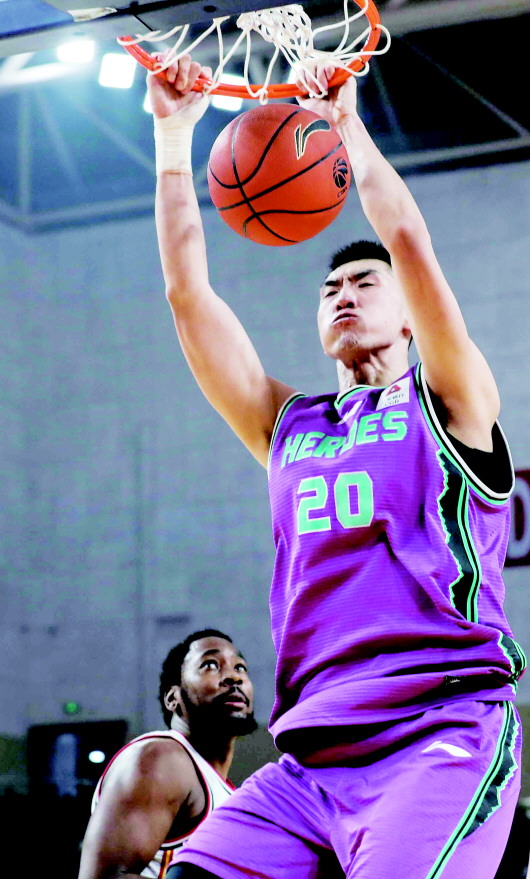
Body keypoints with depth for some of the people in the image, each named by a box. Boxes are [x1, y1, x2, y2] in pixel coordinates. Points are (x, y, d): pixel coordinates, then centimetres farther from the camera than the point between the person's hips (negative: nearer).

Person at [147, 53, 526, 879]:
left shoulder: (447, 406, 9)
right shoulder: (289, 427, 21)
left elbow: (410, 244, -5)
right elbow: (188, 293, 17)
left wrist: (345, 121, 2)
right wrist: (174, 135, 15)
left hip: (443, 738, -4)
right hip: (311, 756, 5)